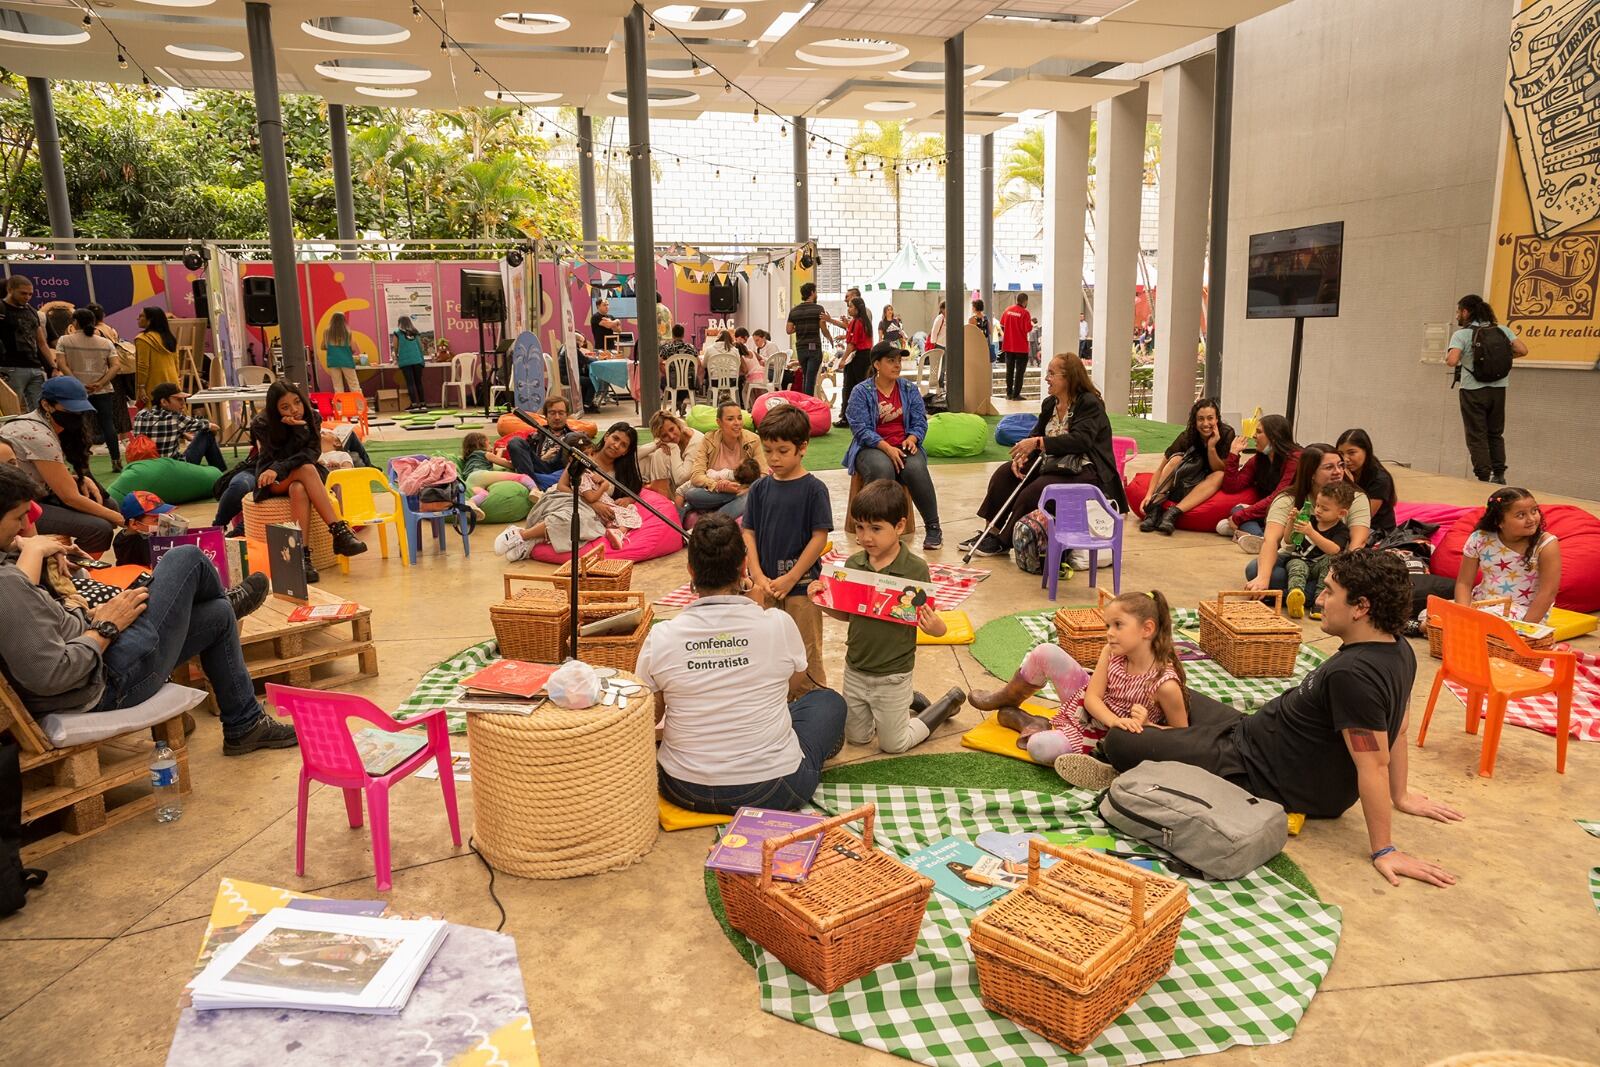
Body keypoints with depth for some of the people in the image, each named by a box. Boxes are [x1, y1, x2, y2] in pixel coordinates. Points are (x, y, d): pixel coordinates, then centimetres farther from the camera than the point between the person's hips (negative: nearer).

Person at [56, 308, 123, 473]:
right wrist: (100, 383, -8)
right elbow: (115, 366, -3)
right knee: (108, 424, 1)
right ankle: (116, 461, 0)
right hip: (103, 391, 1)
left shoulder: (64, 341, 2)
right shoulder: (106, 343, 8)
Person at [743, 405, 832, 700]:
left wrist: (789, 579, -13)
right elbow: (749, 533, 4)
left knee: (805, 654, 6)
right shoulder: (760, 488, 3)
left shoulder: (813, 489, -9)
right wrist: (758, 576, -7)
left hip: (801, 585, -4)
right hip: (765, 585, 4)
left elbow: (820, 537, -11)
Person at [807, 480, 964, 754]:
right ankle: (909, 703, 41)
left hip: (892, 674, -5)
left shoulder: (915, 569, -20)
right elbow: (847, 614, 3)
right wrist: (822, 601, -14)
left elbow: (926, 618, -13)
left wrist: (935, 627, -35)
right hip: (855, 670, 5)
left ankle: (949, 703, 32)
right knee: (856, 738, 21)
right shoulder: (853, 565, -7)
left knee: (893, 744, 12)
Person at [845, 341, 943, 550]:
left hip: (904, 446, 3)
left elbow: (920, 422, 7)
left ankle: (933, 527, -22)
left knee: (916, 469, -31)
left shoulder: (909, 389, 11)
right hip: (872, 448, -2)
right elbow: (861, 429, -10)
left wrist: (911, 439, -15)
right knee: (883, 468, -37)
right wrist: (887, 448, -22)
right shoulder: (861, 392, -1)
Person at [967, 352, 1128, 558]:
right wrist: (1021, 454, -11)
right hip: (1052, 463, 9)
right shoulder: (1049, 404, 11)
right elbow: (1036, 434, 12)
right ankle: (992, 531, 0)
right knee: (1003, 474, -2)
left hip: (1083, 471, -9)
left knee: (1032, 493, -27)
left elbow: (1081, 440, -27)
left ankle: (1004, 542, -10)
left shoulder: (1090, 404, -14)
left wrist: (1038, 443, -31)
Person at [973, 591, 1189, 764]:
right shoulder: (1111, 652, -13)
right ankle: (1008, 699, 15)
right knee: (1045, 652, -14)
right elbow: (1092, 697, -14)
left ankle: (1020, 719, 6)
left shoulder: (1165, 684, -28)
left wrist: (1145, 725, -30)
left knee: (1039, 748, -32)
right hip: (1084, 702, 5)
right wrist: (1115, 720, -32)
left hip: (1101, 736, -5)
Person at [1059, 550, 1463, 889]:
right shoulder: (1399, 650, -4)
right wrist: (1401, 795, 18)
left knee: (1118, 739, -12)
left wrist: (1384, 851, -24)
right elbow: (1397, 729, 7)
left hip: (1252, 769, -10)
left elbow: (1373, 766, -30)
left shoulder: (1352, 675, -34)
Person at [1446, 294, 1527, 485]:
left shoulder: (1461, 334, -10)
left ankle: (1484, 478, 3)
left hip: (1473, 391, -5)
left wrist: (1446, 358, -2)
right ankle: (1499, 475, 21)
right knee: (1496, 434, 19)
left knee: (1477, 437, 5)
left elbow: (1452, 361, -24)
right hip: (1498, 390, 5)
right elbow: (1522, 350, 0)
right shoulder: (1501, 330, 5)